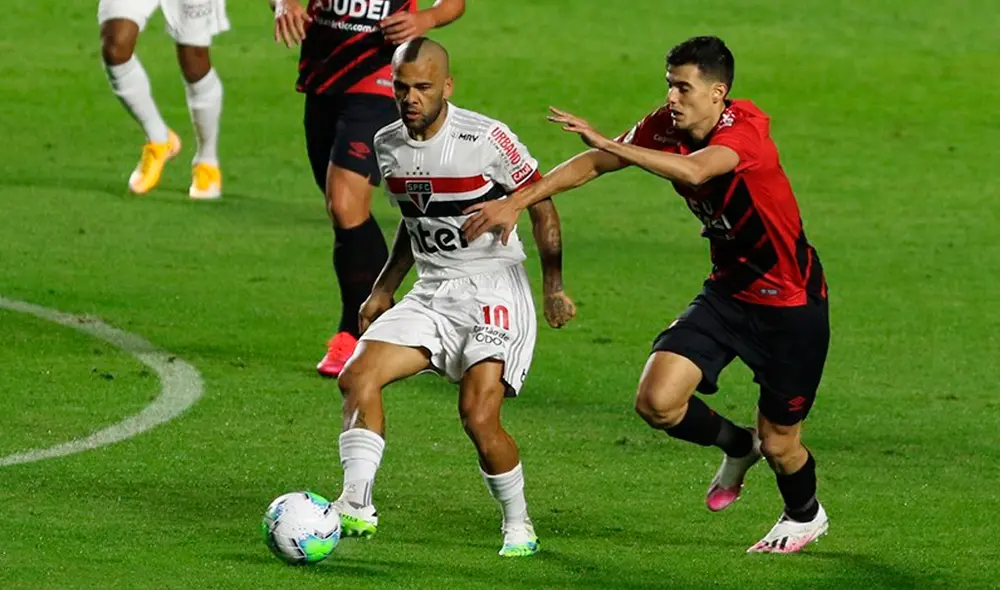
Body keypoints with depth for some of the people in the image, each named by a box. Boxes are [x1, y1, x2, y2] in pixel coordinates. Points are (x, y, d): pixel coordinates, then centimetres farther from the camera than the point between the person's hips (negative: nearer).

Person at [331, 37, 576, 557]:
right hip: (431, 294, 6)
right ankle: (355, 507, -19)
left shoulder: (486, 140, -14)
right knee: (357, 375, -16)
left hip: (494, 293, -6)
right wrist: (383, 290, 18)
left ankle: (518, 524, 3)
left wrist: (555, 287, -4)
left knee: (478, 415, -20)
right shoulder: (388, 145, 5)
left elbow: (542, 206, -3)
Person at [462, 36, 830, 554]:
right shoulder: (664, 128, -6)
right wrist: (516, 202, -11)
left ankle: (805, 516, 41)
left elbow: (694, 170, -45)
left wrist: (605, 142, -47)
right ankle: (736, 445, 20)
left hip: (790, 304, -6)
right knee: (656, 400, -13)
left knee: (779, 444, 5)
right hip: (727, 291, 6)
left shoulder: (745, 128, -26)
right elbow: (591, 165, -1)